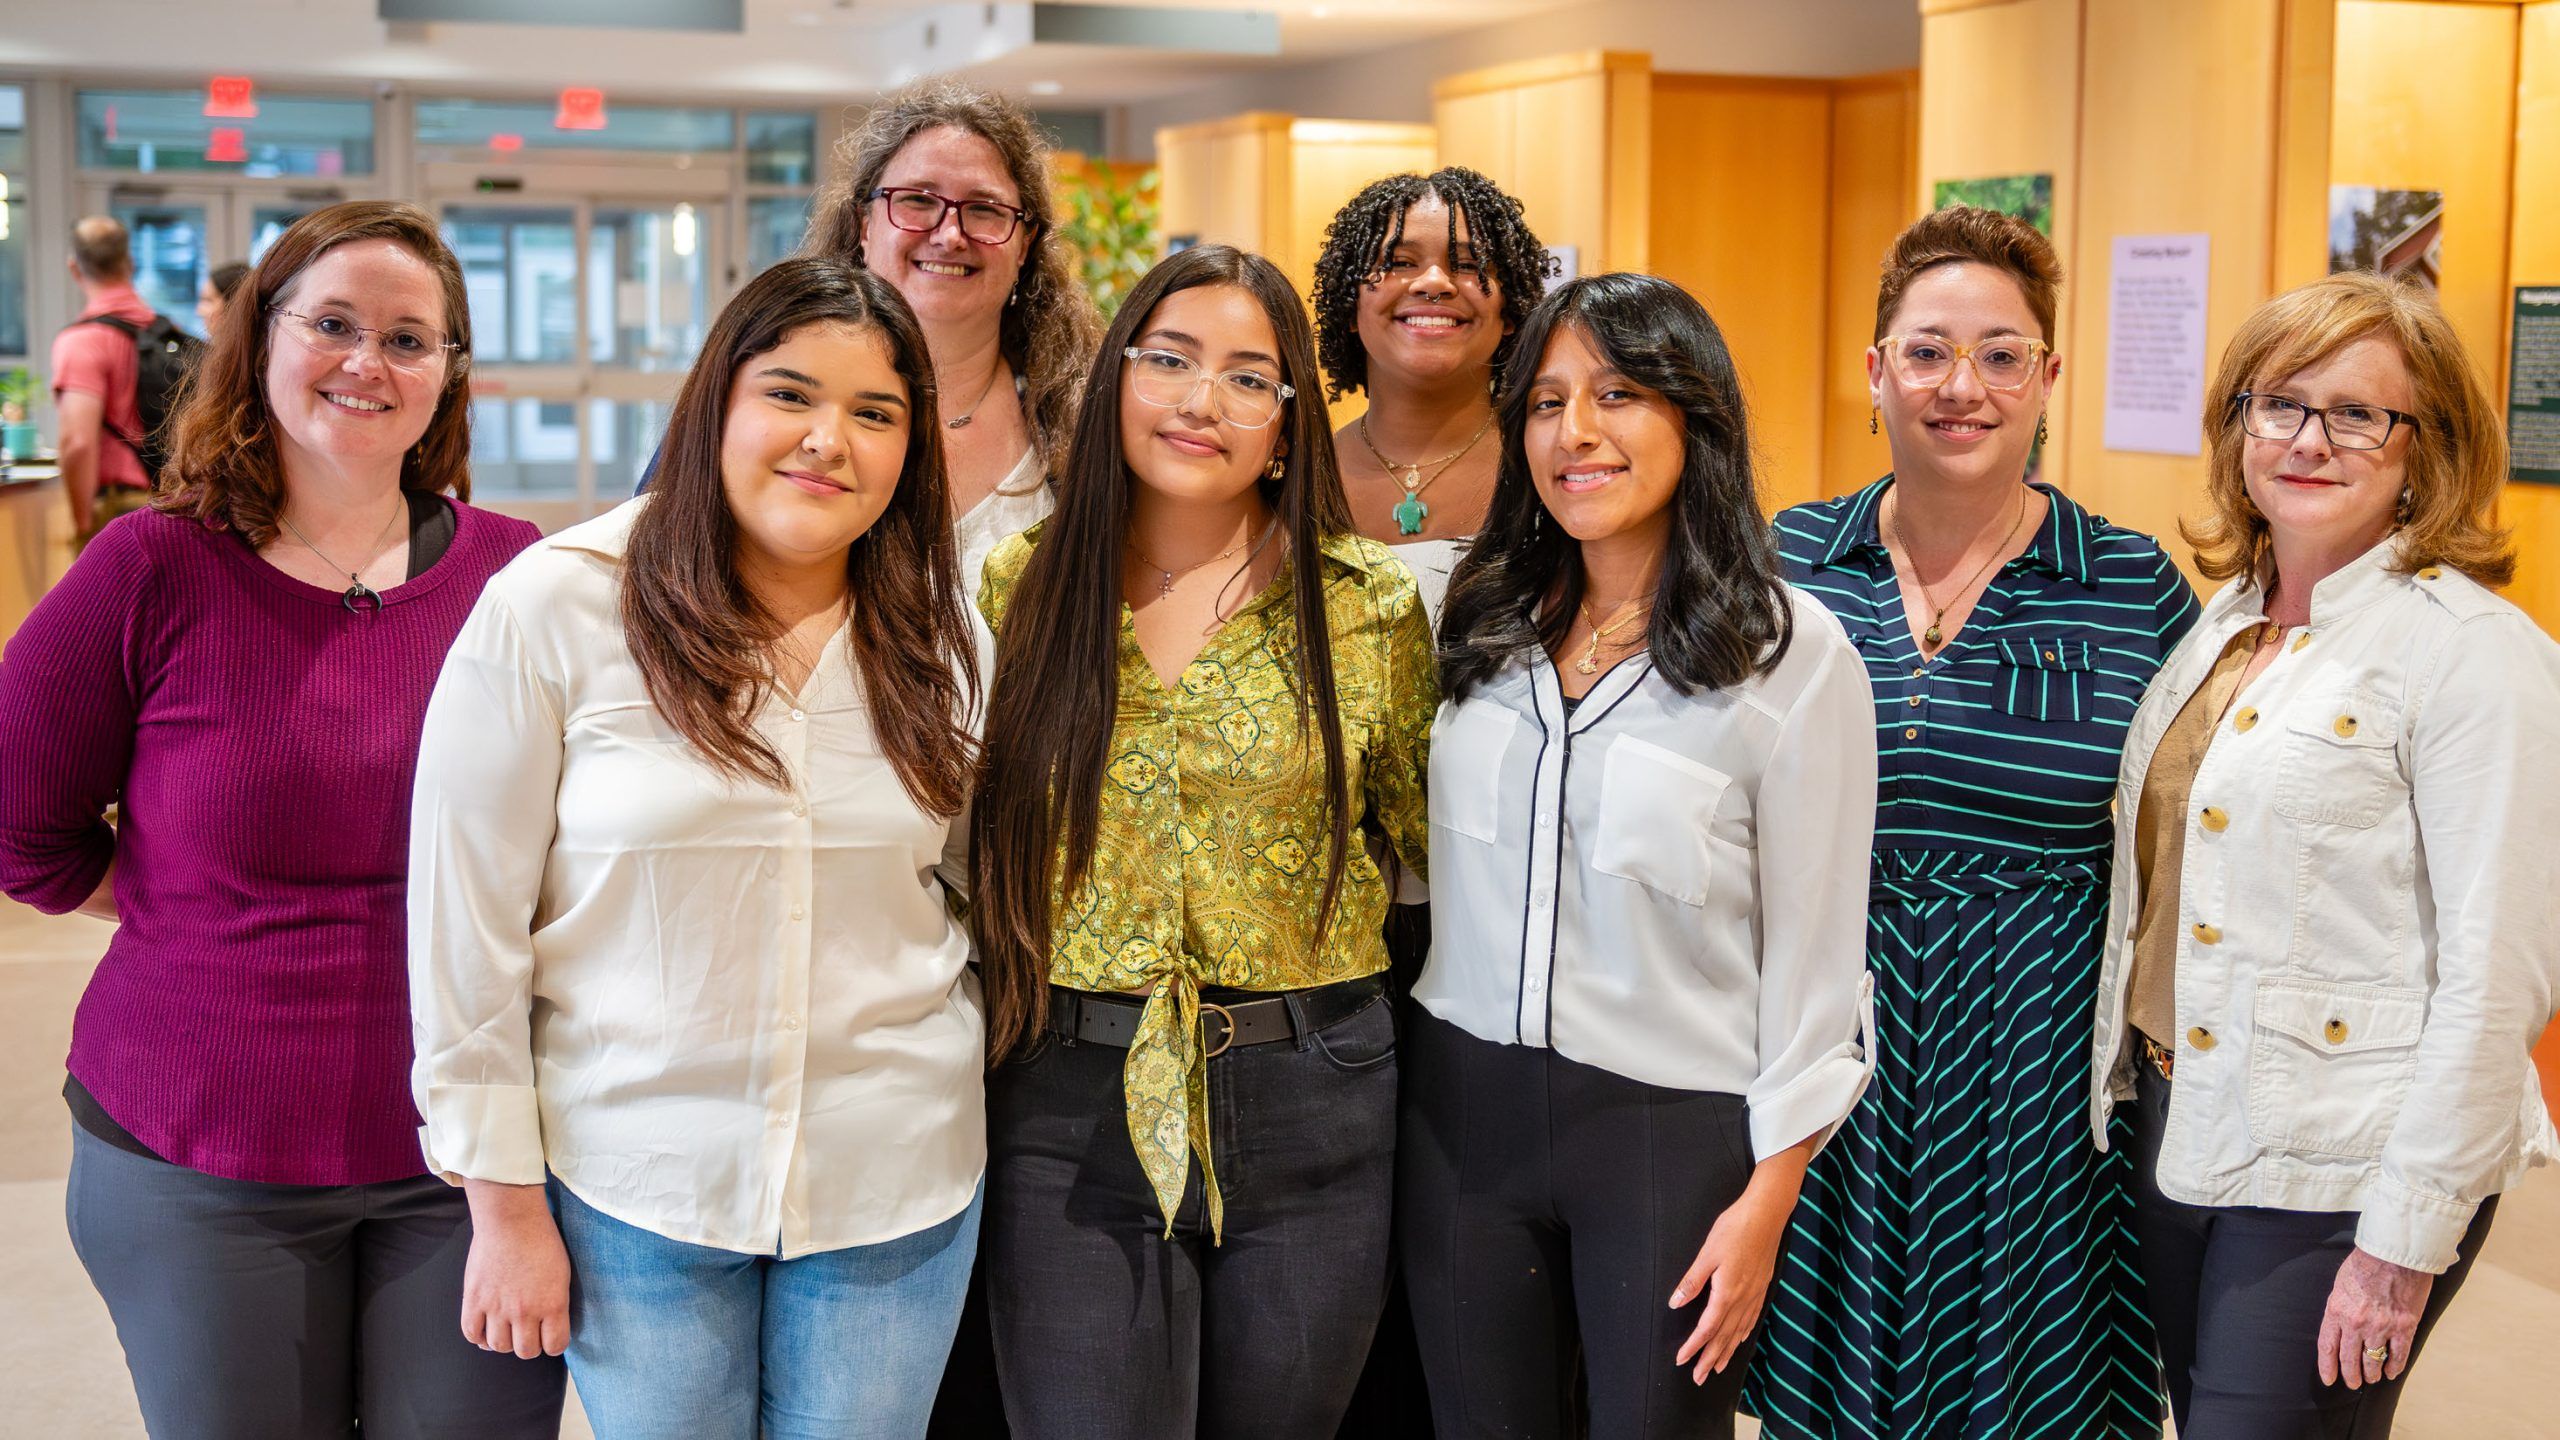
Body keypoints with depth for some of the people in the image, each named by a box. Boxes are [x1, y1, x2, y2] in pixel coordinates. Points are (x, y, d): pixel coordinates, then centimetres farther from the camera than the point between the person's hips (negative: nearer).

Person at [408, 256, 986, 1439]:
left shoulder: (937, 635, 1)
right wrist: (505, 1201, -6)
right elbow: (468, 920, -8)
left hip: (895, 1184, 3)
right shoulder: (551, 608, -10)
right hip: (633, 1184, -2)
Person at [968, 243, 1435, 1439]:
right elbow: (969, 839, 10)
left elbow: (1423, 836, 10)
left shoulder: (1369, 604, -1)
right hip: (1072, 1109, 0)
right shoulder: (1019, 586, 2)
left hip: (1309, 1108, 0)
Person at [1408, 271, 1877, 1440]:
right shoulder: (1482, 620, 5)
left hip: (1672, 1125, -4)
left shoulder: (1794, 653, -8)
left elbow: (1814, 946, -7)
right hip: (1463, 1109, 4)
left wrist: (1769, 1194, -9)